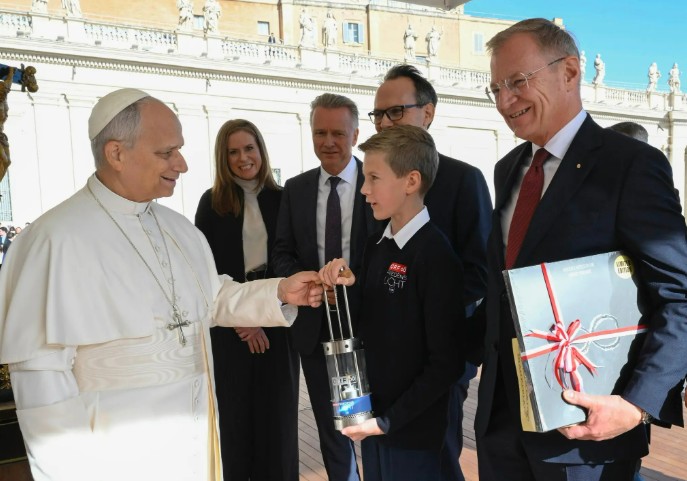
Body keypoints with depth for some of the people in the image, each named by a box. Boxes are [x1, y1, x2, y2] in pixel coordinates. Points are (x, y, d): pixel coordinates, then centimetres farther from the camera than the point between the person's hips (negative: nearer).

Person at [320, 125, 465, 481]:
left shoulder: (434, 254, -18)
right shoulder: (376, 245, 3)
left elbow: (446, 361, -17)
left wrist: (390, 420, -15)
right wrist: (343, 288, -8)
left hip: (411, 428, -6)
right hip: (371, 416, 6)